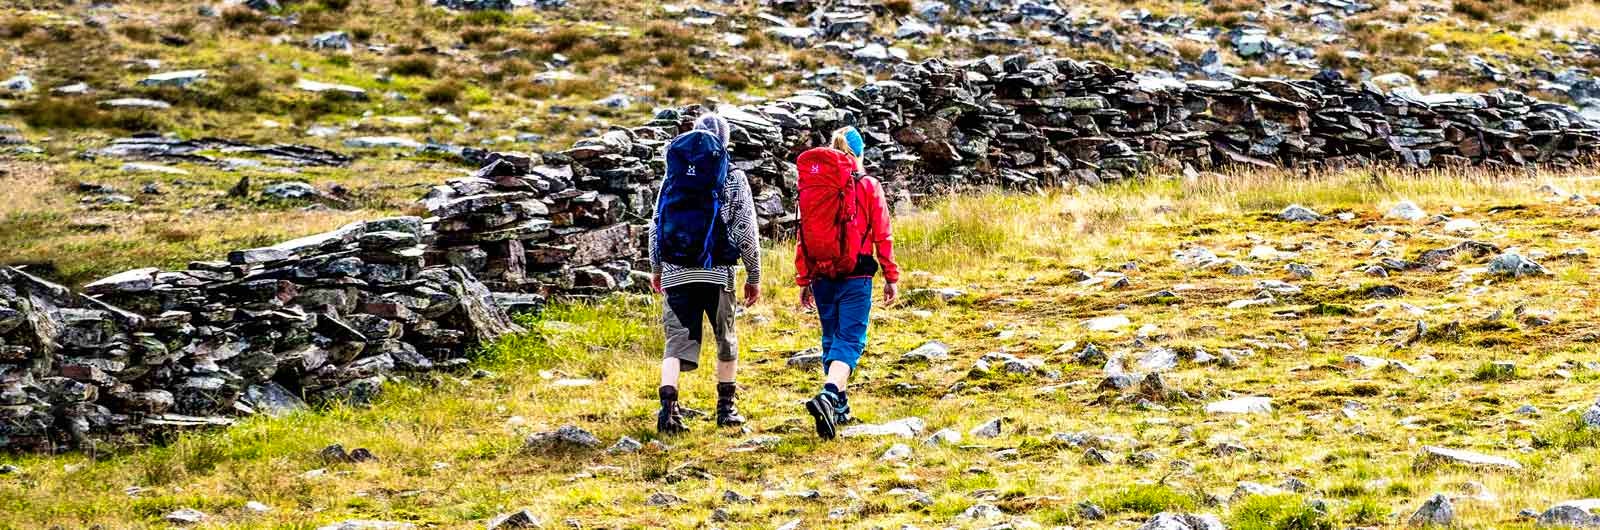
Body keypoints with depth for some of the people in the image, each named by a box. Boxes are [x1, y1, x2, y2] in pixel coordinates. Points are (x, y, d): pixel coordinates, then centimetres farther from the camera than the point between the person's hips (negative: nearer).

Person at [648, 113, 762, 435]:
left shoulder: (674, 176, 9)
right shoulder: (733, 179, 1)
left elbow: (656, 225, 12)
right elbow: (746, 231, 0)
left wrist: (656, 269, 23)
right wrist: (754, 276, 8)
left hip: (675, 273, 2)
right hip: (717, 273, -2)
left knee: (678, 339, 0)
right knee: (726, 339, 15)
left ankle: (668, 406, -19)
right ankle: (726, 408, 21)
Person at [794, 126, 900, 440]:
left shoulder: (812, 184, 5)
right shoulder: (868, 186, -3)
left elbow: (804, 234, 8)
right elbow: (882, 236, -1)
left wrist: (803, 280, 14)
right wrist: (891, 277, 7)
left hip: (821, 276, 4)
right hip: (856, 276, -4)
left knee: (831, 339, 18)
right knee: (850, 340, -7)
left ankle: (840, 406, 25)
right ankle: (829, 395, -32)